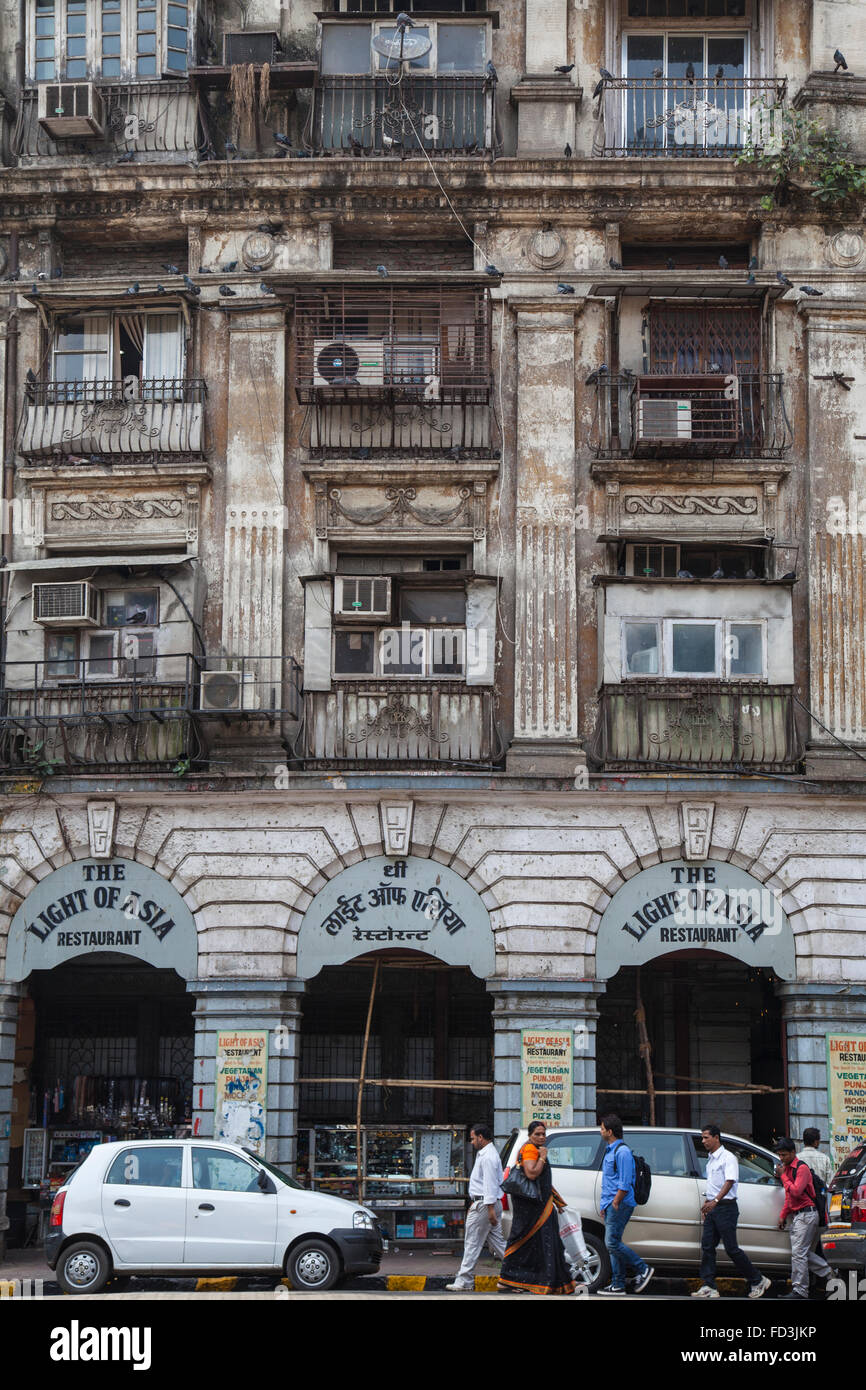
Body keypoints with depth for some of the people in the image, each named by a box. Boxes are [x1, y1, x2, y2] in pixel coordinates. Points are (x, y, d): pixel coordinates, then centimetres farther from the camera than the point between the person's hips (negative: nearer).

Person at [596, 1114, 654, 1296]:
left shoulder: (622, 1152, -13)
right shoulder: (610, 1150, 19)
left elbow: (625, 1183, -18)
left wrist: (615, 1203, -17)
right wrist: (606, 1205, 20)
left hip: (619, 1205, -10)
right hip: (611, 1205, 10)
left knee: (613, 1242, -13)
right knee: (613, 1243, 7)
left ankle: (643, 1269, -4)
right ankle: (618, 1285, 8)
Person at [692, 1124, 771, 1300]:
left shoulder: (728, 1158, -11)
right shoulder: (711, 1159, 17)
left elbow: (730, 1182, -23)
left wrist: (715, 1201, -34)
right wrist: (706, 1203, 21)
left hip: (725, 1207, -9)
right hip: (712, 1208, 9)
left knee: (731, 1249, -7)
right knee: (707, 1246, 0)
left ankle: (758, 1281, 6)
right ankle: (709, 1287, 1)